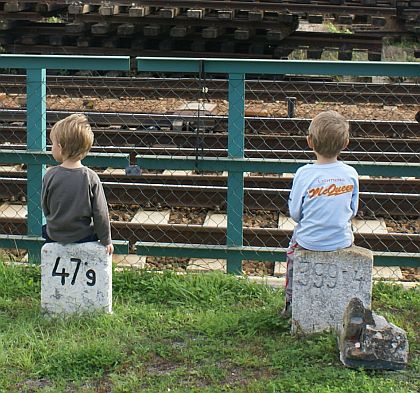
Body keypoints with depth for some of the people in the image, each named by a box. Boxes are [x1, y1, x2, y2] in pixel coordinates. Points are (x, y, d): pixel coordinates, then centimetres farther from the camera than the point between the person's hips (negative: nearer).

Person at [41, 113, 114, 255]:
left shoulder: (50, 175, -15)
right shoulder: (91, 178, -16)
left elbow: (45, 207, -2)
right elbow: (100, 212, -11)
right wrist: (106, 240, 1)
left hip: (54, 235, 1)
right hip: (84, 236, -1)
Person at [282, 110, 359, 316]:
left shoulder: (304, 174, -19)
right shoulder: (351, 174, -11)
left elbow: (295, 213, -10)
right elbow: (352, 211, 1)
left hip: (310, 241, -2)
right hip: (342, 241, 2)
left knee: (292, 252, 29)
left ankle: (291, 302, 35)